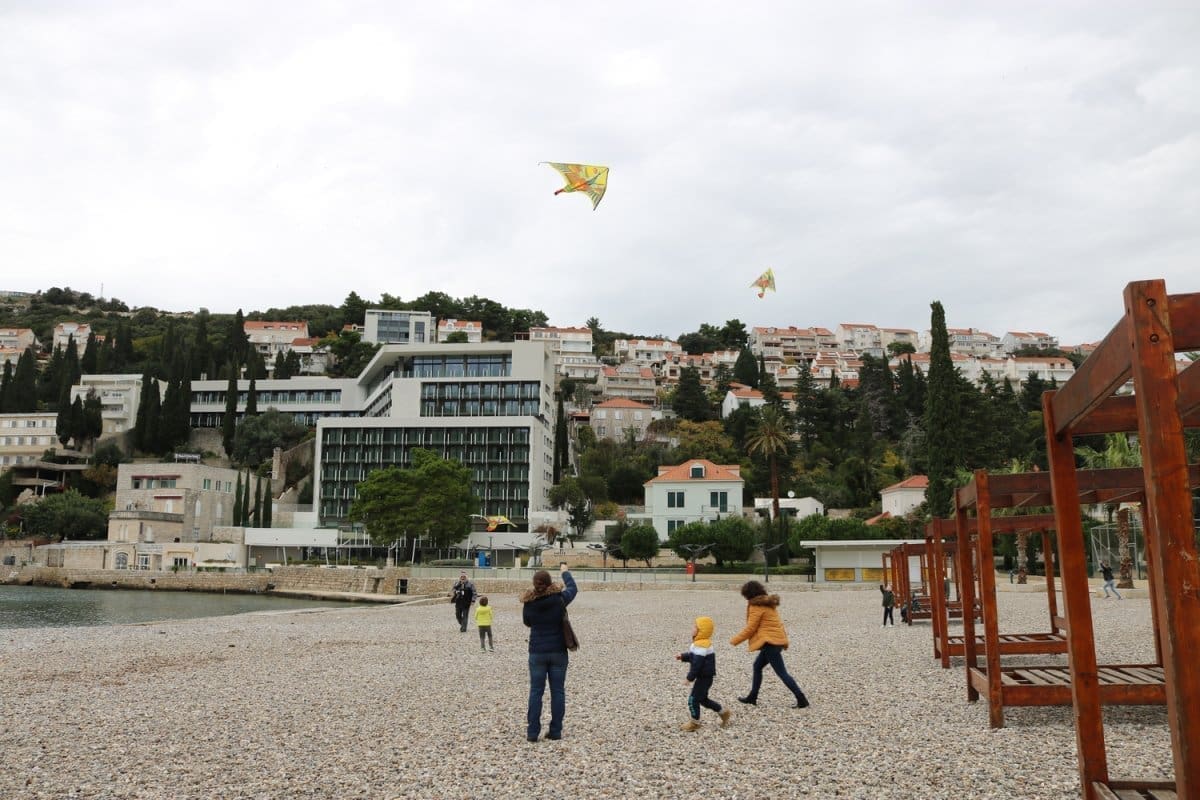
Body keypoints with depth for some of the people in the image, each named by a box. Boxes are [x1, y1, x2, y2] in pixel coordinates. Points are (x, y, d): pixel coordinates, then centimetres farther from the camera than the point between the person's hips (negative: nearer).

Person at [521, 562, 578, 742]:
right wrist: (564, 572, 25)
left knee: (536, 691, 6)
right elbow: (573, 588, 10)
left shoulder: (529, 602, -8)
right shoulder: (559, 598, -11)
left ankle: (532, 732, 6)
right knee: (558, 691, 8)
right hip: (558, 652, 0)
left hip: (537, 653, 0)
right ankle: (555, 731, 12)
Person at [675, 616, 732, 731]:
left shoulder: (700, 646, -26)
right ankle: (724, 712, 30)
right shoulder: (702, 643, 9)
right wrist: (683, 656, 12)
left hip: (704, 678, -11)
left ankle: (695, 722, 14)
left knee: (693, 699, 0)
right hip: (704, 677, 11)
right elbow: (693, 657, 23)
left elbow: (697, 664, -26)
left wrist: (690, 677, -21)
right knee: (703, 699, 21)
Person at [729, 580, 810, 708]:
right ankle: (752, 697, 24)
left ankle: (802, 700, -5)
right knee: (757, 666, 18)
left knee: (782, 673, -5)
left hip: (770, 643, -10)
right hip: (777, 640, 10)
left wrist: (734, 641, -1)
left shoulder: (756, 607, -12)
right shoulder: (768, 603, 15)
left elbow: (750, 628, -11)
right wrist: (784, 640, 21)